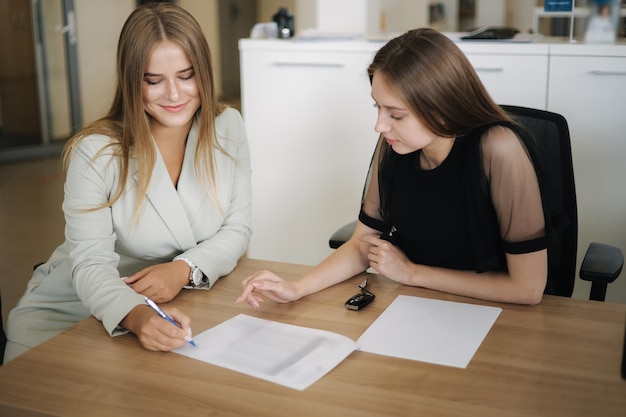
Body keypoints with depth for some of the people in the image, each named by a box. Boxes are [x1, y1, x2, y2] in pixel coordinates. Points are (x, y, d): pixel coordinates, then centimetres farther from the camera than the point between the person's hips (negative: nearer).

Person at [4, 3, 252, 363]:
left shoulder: (227, 127, -6)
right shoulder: (97, 153, -19)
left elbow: (236, 229, -3)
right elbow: (90, 264, -24)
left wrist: (185, 268, -23)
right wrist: (136, 315, -46)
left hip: (175, 308, 3)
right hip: (71, 312, -2)